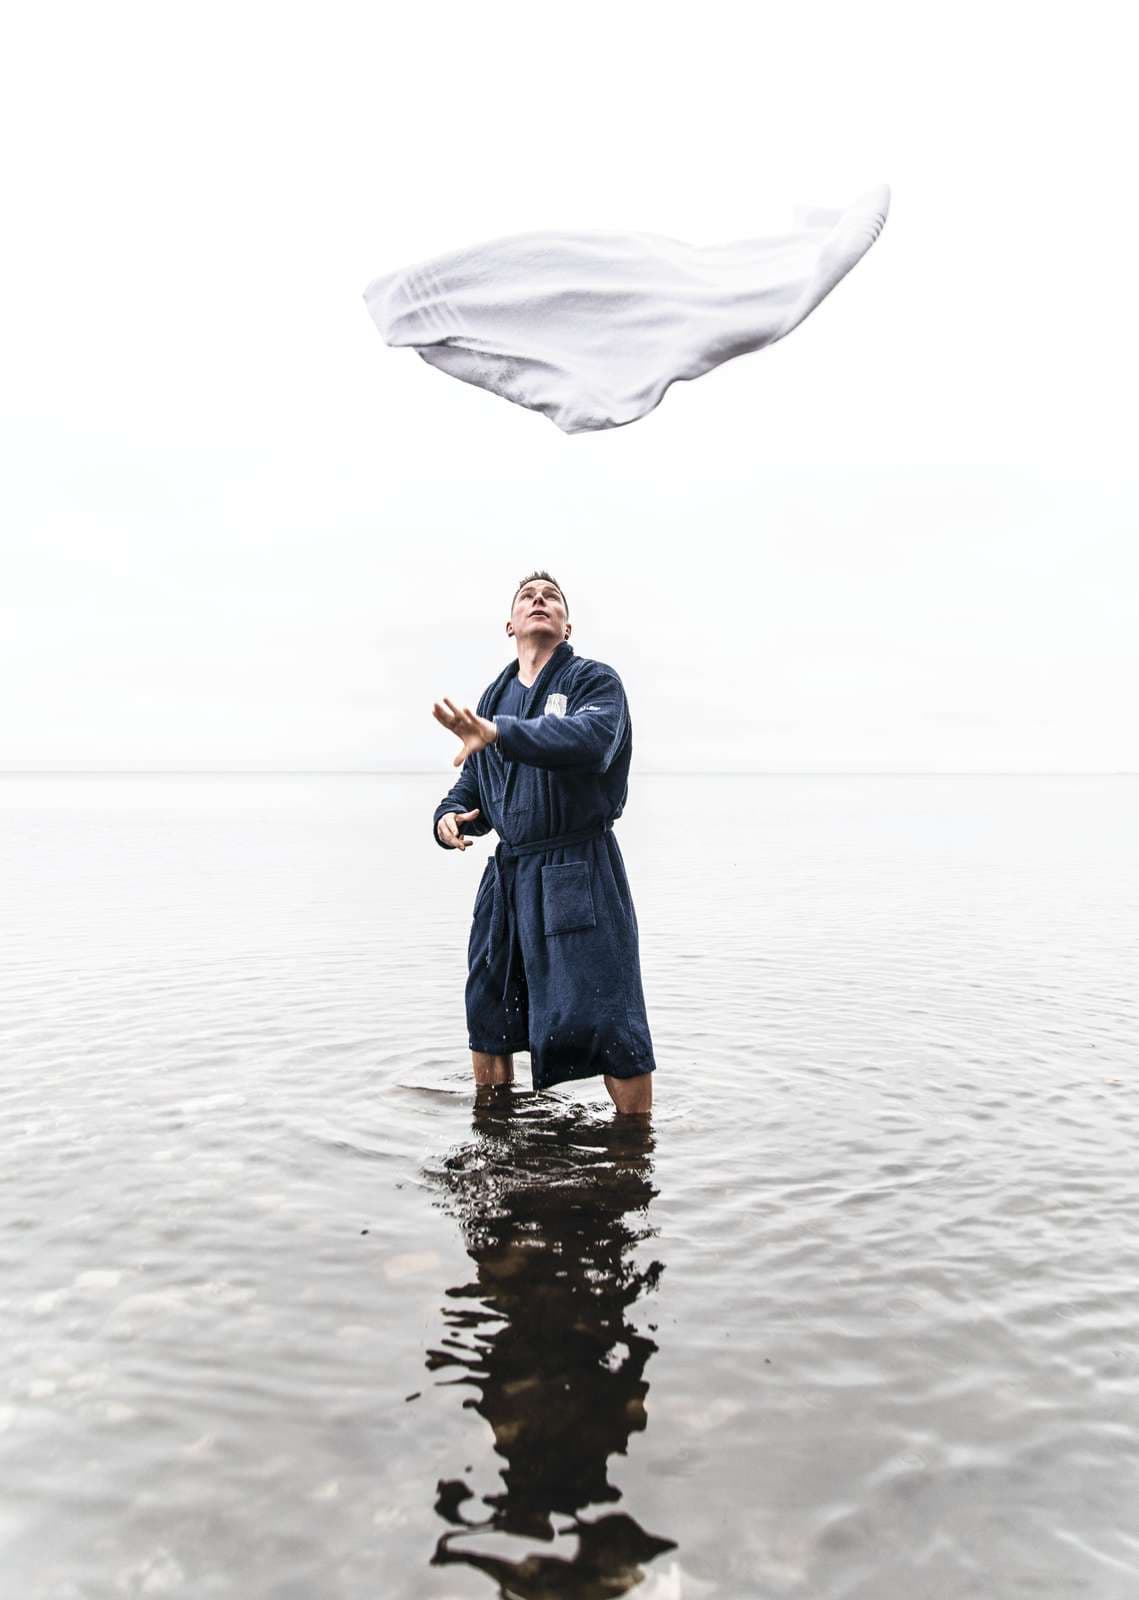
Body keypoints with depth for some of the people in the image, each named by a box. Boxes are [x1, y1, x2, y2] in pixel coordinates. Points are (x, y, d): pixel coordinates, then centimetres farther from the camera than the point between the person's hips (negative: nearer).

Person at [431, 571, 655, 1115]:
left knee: (605, 1021, -8)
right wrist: (448, 816, -4)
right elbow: (472, 786, 19)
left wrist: (500, 733, -39)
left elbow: (592, 739, -27)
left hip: (578, 872, -6)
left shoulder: (595, 680, -3)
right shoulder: (494, 697, 15)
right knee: (486, 1013, 14)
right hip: (507, 873, 6)